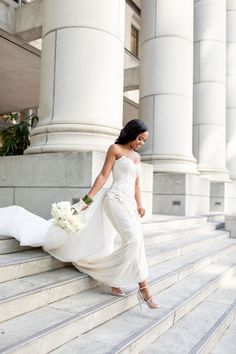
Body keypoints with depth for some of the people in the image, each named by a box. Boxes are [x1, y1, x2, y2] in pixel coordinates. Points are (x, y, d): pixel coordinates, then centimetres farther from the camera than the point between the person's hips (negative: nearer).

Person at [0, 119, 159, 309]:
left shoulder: (137, 156, 18)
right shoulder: (115, 149, -2)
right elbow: (103, 176, -6)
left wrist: (139, 205, 10)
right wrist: (88, 198, -11)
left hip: (130, 203, 8)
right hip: (116, 200, -8)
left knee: (134, 242, 3)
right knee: (134, 239, -19)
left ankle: (115, 281, 17)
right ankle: (144, 287, -7)